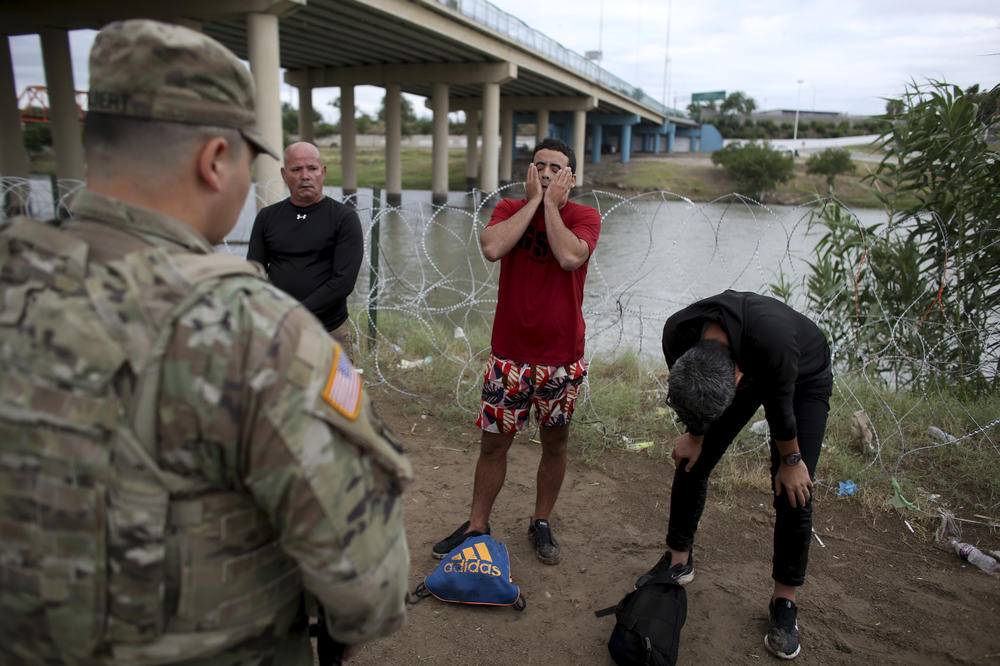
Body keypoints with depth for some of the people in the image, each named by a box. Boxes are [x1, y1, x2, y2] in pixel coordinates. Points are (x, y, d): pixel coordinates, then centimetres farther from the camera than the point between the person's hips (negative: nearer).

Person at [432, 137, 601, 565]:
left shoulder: (585, 217, -3)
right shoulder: (510, 209, 1)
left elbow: (570, 256, -26)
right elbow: (492, 248, -21)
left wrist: (551, 204, -15)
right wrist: (533, 200, -14)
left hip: (562, 358, 0)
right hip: (510, 355, 1)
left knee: (554, 443, 14)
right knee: (493, 442, 9)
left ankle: (541, 522, 34)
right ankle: (477, 525, 27)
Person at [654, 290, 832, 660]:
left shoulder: (772, 338, -46)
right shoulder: (677, 334, -33)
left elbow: (780, 408, -26)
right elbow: (693, 397, -9)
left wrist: (791, 461, -10)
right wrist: (695, 436, 3)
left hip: (804, 379, -3)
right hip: (743, 366, 4)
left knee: (794, 490, -8)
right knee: (690, 461, 0)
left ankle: (784, 601, 11)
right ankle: (678, 561, 21)